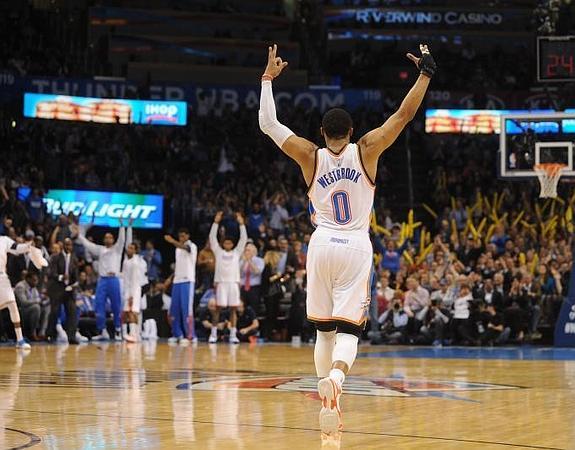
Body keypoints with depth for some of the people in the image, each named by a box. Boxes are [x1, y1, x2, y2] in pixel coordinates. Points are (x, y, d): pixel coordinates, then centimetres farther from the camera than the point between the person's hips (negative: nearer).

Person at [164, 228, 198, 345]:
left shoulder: (192, 246, -7)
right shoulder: (178, 248, 17)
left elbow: (185, 247, -31)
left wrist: (173, 241, -50)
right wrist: (172, 278, 14)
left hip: (188, 281, -7)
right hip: (177, 281, 7)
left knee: (187, 309, -10)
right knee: (175, 309, 4)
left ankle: (190, 335, -8)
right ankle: (178, 335, 11)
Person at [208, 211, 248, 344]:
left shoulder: (236, 252, 12)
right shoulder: (218, 252, 10)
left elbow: (244, 239, 6)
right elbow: (212, 237, 4)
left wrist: (241, 223, -1)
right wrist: (216, 222, -2)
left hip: (234, 282, 1)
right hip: (221, 282, -1)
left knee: (233, 309, 2)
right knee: (218, 308, -1)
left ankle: (233, 334, 4)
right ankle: (213, 333, 2)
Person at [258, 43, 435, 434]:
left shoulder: (310, 156, 0)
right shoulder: (366, 151, -2)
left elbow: (268, 123, 6)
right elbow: (405, 114, -1)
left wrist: (268, 78, 13)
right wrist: (426, 73, 7)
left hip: (322, 246, 2)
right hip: (356, 248, -1)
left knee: (324, 329, 13)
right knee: (348, 328, -7)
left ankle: (328, 405, 13)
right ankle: (335, 377, -38)